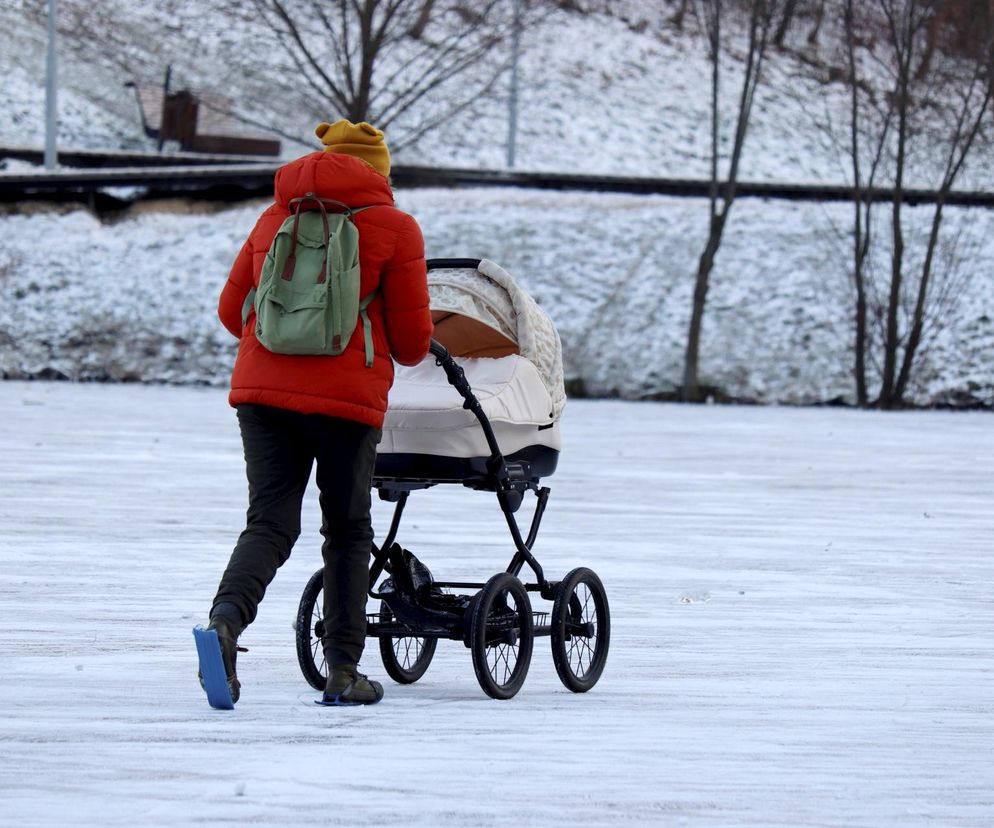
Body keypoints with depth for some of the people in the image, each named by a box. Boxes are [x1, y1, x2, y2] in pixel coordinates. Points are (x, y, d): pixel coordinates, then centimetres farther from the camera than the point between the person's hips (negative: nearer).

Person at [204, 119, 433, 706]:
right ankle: (343, 670, 13)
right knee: (348, 531, 12)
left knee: (270, 524, 0)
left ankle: (225, 620, -28)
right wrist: (413, 355, 27)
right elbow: (412, 337, 3)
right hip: (347, 396, -3)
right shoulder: (393, 227, 2)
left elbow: (232, 310, 17)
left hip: (262, 390, 3)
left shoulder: (276, 218, 15)